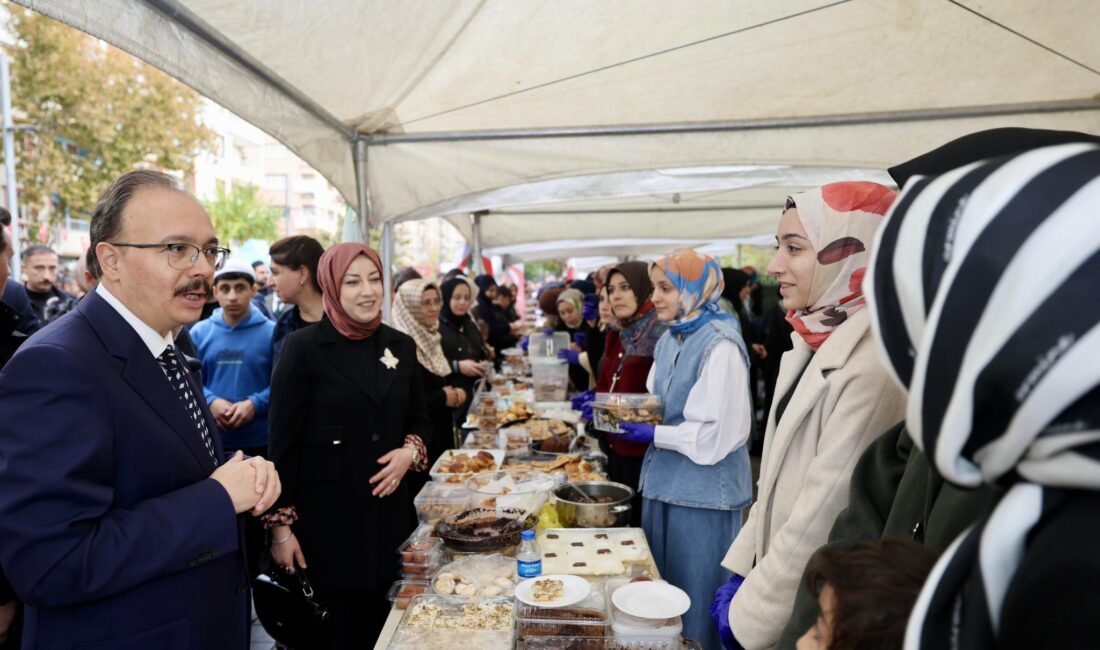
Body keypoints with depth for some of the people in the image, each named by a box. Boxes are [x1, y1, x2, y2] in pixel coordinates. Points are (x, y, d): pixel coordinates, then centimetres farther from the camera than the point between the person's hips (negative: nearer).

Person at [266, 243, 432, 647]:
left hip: (388, 511, 5)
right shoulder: (304, 347, -9)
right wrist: (280, 526, -10)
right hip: (325, 516, -4)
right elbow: (283, 442, -9)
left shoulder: (400, 345, 5)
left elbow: (419, 420, 13)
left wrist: (411, 451, -8)